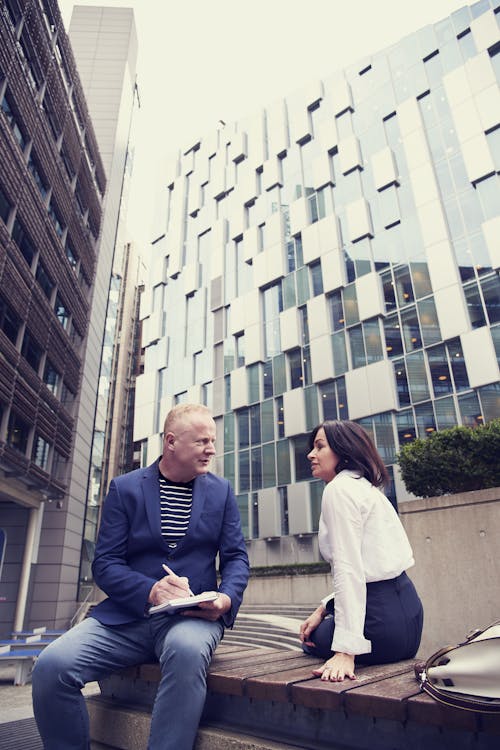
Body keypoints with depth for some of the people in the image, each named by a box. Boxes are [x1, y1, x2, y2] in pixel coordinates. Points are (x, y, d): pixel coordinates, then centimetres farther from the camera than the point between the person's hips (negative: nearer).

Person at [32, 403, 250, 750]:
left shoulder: (222, 491, 7)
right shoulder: (124, 488, 2)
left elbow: (236, 557, 6)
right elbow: (105, 564, -1)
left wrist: (227, 599, -16)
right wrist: (150, 591, -20)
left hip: (193, 616, 0)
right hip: (127, 615, 1)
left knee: (187, 651, -35)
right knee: (52, 665, -22)